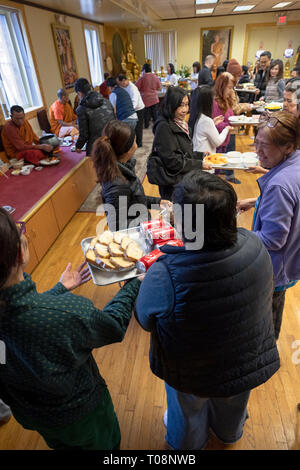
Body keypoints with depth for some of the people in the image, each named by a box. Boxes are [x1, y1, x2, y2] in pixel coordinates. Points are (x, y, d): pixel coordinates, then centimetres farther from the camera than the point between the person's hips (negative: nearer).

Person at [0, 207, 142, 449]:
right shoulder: (67, 311, -44)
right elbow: (114, 326, -24)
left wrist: (61, 288, 7)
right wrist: (134, 284, -10)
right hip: (79, 416, -4)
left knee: (62, 445, 38)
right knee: (104, 444, 31)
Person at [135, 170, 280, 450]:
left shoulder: (164, 277, -43)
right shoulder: (254, 246, -29)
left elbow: (145, 319, -21)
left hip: (192, 377, -3)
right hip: (248, 362, 4)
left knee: (188, 412, 34)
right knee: (232, 406, 38)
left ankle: (187, 444, 66)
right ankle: (229, 435, 71)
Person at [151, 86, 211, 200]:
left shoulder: (181, 123, 12)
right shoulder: (164, 127, -16)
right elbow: (172, 161, -20)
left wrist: (201, 155, 7)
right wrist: (200, 165, -15)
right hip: (174, 186, -9)